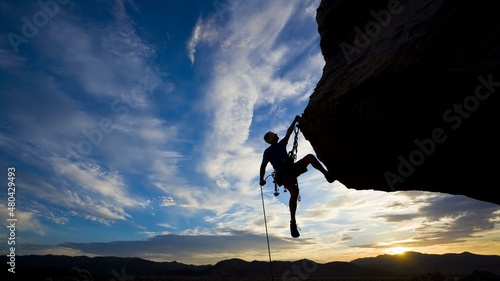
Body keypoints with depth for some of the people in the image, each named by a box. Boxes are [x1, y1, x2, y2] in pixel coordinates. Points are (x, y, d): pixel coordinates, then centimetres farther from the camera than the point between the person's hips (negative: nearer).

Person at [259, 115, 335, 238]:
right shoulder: (268, 151, 0)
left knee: (310, 156, -9)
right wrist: (262, 179, -18)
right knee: (294, 192, -32)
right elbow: (263, 166, -6)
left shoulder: (281, 144, 18)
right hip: (284, 175, -7)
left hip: (293, 168, 7)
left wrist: (295, 121, 17)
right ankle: (293, 223, -26)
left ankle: (327, 174, -5)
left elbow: (288, 133, 21)